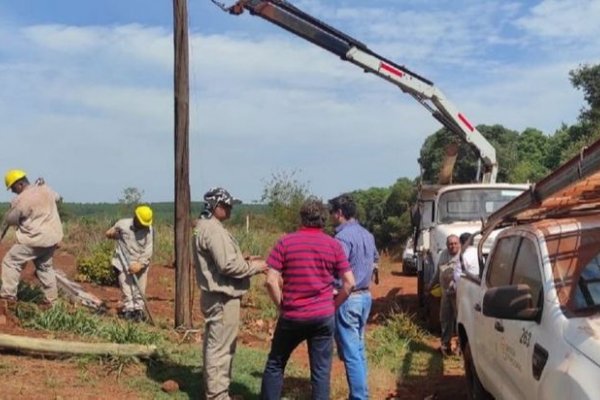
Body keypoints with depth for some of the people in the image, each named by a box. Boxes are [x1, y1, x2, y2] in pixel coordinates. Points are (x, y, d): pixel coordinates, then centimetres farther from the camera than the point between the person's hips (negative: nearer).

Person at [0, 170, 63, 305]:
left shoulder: (20, 200, -17)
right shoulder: (45, 189, 2)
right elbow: (57, 197, 25)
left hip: (35, 239, -7)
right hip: (53, 237, 8)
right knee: (45, 266, 21)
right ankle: (51, 298, 23)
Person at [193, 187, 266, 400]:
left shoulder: (204, 227, 15)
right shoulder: (214, 230, -19)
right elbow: (228, 265, -24)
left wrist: (245, 262, 12)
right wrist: (254, 267, -12)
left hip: (215, 296, 11)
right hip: (223, 298, -11)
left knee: (214, 345, 18)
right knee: (221, 347, -4)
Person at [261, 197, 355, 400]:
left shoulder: (285, 242, -4)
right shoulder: (334, 245, 0)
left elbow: (271, 281, -9)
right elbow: (349, 283, -1)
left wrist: (281, 306, 4)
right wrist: (333, 305, 11)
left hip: (291, 316, -1)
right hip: (323, 317, 1)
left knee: (275, 365, 16)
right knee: (321, 371, 7)